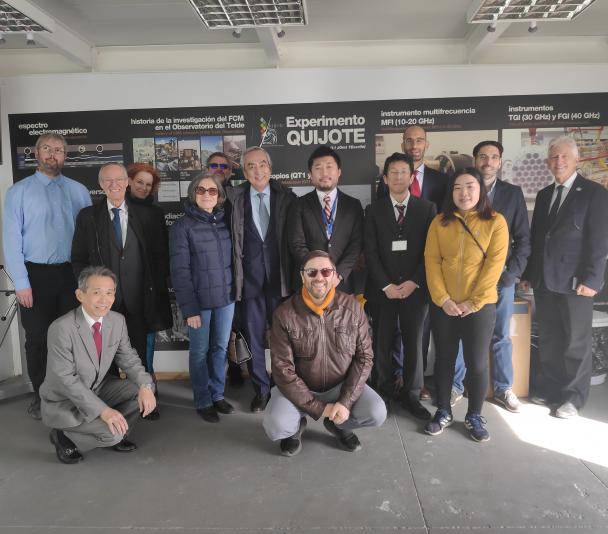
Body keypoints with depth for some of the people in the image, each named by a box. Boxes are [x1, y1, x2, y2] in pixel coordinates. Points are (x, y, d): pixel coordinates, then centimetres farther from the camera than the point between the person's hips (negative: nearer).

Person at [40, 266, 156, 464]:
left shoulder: (117, 321, -8)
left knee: (144, 389, -10)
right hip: (63, 401, -6)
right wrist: (103, 410, -32)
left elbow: (128, 359, -1)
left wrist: (145, 386, -21)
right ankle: (65, 437, 3)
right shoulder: (61, 328, -26)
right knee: (113, 433, -24)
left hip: (98, 389, 7)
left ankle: (115, 435, 10)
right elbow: (67, 379, -26)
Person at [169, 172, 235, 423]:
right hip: (200, 300, -4)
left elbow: (232, 259, 7)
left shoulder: (225, 220, 4)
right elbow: (180, 270, -10)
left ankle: (218, 395, 30)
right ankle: (203, 401, 24)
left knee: (220, 348, 14)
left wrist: (235, 291, 1)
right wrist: (189, 307, -14)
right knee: (200, 351, 8)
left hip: (226, 297, 4)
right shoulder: (182, 226, -8)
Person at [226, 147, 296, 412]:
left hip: (279, 279, 0)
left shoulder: (287, 197, 2)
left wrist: (294, 278, -2)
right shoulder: (234, 198, 3)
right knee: (253, 338, 8)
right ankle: (261, 389, 25)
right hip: (249, 279, 1)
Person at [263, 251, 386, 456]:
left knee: (377, 413, -21)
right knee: (276, 427, -26)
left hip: (342, 385, 2)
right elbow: (283, 369, -15)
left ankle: (338, 424, 13)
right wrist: (318, 407, -18)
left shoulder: (352, 307, -10)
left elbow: (364, 357, -7)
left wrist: (346, 401, -17)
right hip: (299, 388, -2)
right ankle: (296, 426, 12)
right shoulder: (284, 314, -16)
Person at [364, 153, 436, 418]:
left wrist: (414, 282, -9)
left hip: (414, 288, 0)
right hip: (382, 289, 0)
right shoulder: (374, 210, 5)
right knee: (382, 345, 5)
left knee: (414, 344, 5)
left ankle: (411, 395, 19)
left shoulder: (427, 208, 5)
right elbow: (371, 252, 0)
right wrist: (386, 285, -9)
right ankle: (382, 393, 19)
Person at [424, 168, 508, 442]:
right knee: (444, 359, 11)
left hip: (480, 305, -2)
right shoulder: (440, 222, 3)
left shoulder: (496, 222, -2)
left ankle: (474, 416, 24)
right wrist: (442, 299, -11)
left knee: (476, 362, 6)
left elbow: (495, 263, -8)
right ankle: (443, 411, 27)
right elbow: (431, 261, -2)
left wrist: (474, 301, -14)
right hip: (443, 305, 2)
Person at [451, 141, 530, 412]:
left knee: (501, 336, 9)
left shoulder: (513, 193, 6)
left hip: (501, 277, 1)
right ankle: (456, 386, 19)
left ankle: (503, 389, 23)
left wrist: (512, 272, -7)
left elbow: (523, 238, 4)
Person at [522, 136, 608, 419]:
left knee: (576, 342, 5)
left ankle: (573, 397, 17)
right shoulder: (544, 194, 14)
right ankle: (550, 389, 25)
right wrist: (529, 273, 11)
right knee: (548, 340, 12)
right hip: (544, 280, 5)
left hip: (574, 280, -5)